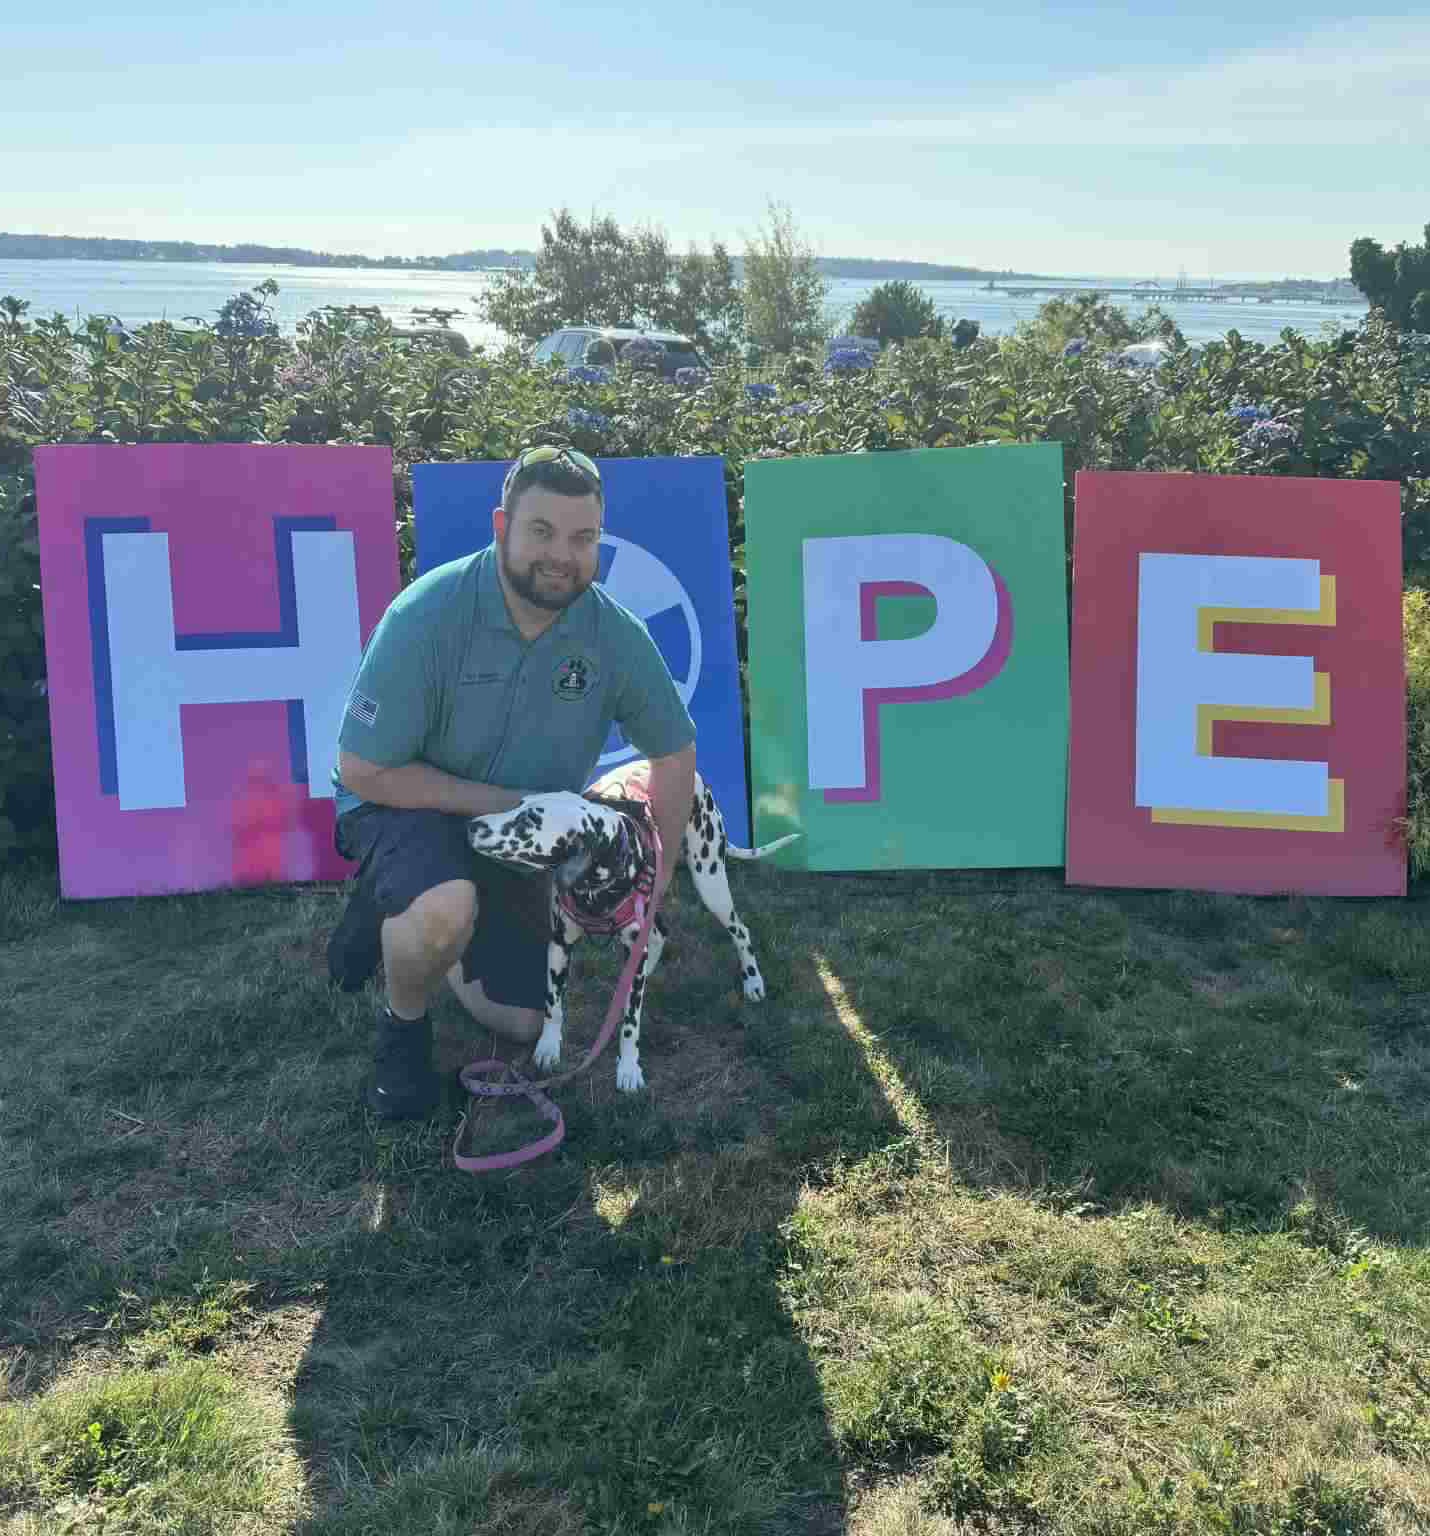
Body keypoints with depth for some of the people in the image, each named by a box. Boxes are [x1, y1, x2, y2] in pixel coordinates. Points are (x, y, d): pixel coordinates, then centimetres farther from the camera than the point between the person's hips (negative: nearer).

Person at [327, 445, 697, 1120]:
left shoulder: (617, 634, -17)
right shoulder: (427, 615, -29)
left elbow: (675, 751, -2)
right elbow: (364, 770, -24)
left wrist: (657, 872, -4)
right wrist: (504, 801, -25)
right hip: (406, 802, -5)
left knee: (521, 1024, 11)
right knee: (447, 908, -40)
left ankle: (403, 920, 34)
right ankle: (403, 1028, -5)